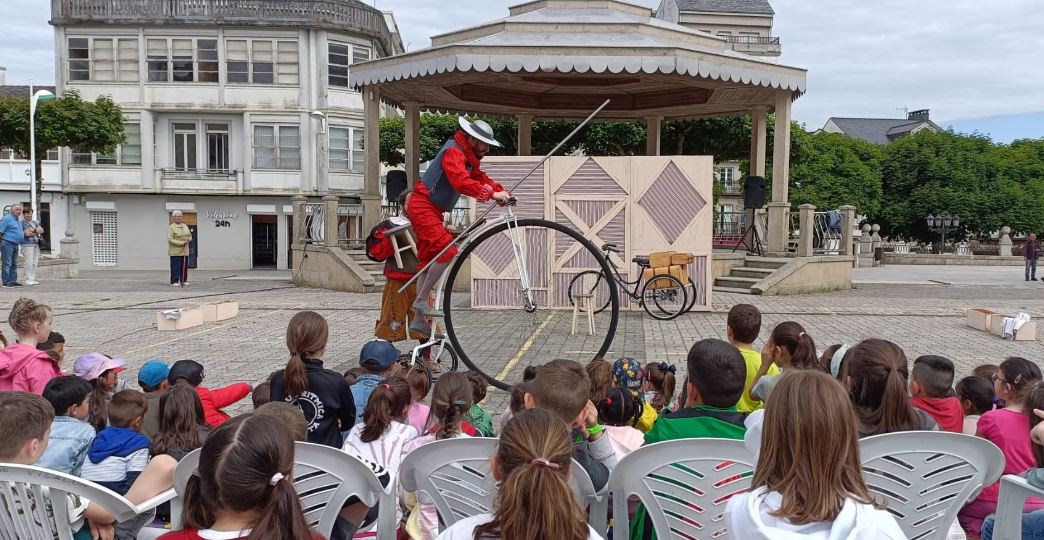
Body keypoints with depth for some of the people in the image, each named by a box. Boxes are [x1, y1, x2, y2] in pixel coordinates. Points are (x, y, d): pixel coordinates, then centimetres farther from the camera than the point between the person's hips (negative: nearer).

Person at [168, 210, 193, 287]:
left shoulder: (185, 226, 14)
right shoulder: (171, 227, -5)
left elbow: (190, 236, 22)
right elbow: (170, 239, -13)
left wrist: (188, 239, -3)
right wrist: (181, 242, -19)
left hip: (185, 251, 6)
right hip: (175, 251, -6)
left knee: (185, 266, 7)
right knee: (175, 267, -6)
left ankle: (184, 281, 14)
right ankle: (174, 281, -1)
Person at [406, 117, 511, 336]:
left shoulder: (469, 157, 13)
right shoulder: (454, 152, -19)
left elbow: (480, 177, 10)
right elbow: (462, 182, -34)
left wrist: (502, 192, -7)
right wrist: (492, 194, -38)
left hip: (432, 210, 11)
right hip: (422, 207, -11)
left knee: (428, 260, 11)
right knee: (447, 251, -24)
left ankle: (419, 319, 17)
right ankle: (421, 300, -12)